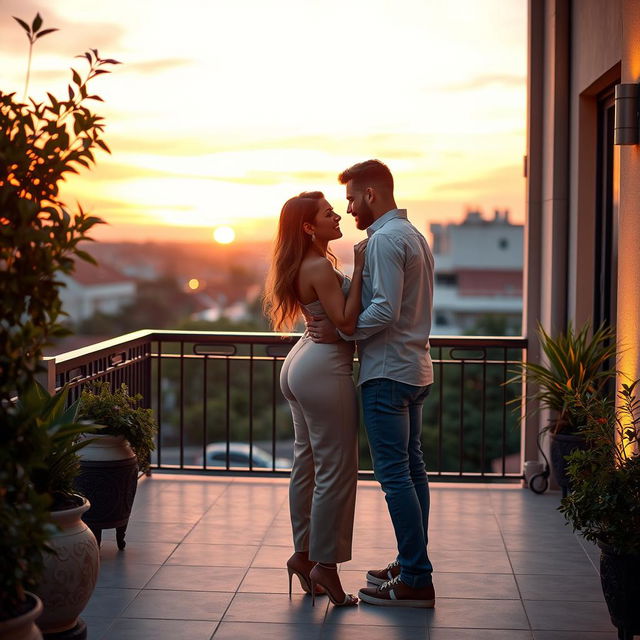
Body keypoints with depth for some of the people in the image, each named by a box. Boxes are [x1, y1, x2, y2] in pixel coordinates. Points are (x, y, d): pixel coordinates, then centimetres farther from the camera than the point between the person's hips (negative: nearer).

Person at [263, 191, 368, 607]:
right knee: (337, 470, -4)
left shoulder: (307, 264, 13)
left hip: (301, 365, 11)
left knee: (307, 464, 15)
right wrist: (359, 270, -20)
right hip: (325, 370, -11)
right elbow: (347, 322, -21)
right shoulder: (320, 267, -18)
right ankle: (326, 564, 3)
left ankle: (304, 555, 24)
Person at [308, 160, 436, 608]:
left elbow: (385, 310, -24)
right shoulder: (414, 235, 17)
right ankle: (413, 565, 23)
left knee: (394, 473, -7)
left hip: (388, 373, -11)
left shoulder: (385, 239, -15)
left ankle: (416, 580, -4)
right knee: (411, 466, 14)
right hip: (415, 368, 11)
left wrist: (339, 332, -14)